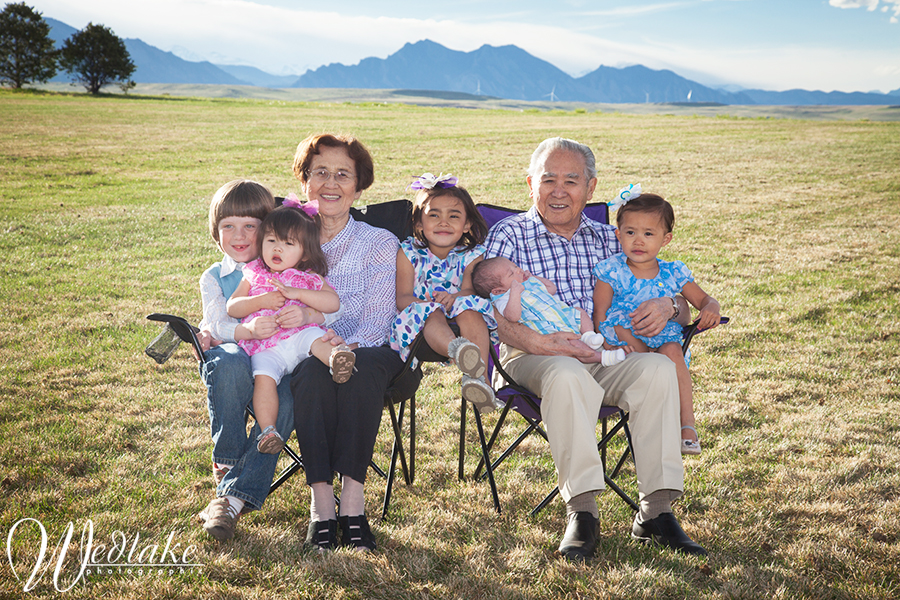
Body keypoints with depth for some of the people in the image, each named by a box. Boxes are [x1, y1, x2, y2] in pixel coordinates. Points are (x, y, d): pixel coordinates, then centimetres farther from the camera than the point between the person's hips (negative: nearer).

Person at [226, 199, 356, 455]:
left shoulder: (310, 278, 15)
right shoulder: (254, 275, 20)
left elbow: (333, 303, -1)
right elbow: (232, 307, 14)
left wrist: (297, 293, -11)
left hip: (299, 335, 0)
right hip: (265, 346, 1)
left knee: (314, 338, -33)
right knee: (263, 376, -26)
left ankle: (336, 356, -61)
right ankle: (267, 430, -29)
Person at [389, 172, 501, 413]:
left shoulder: (471, 255, 9)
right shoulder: (408, 252, 7)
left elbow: (469, 290, -8)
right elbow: (402, 298, -3)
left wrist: (454, 297, -33)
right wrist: (424, 302, -26)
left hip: (461, 319, 1)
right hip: (423, 323, -1)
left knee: (469, 309, -32)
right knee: (430, 313, -35)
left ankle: (479, 377, -48)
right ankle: (456, 349, -69)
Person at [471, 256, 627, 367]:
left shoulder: (531, 282, 23)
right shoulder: (504, 299, -4)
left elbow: (551, 288, 38)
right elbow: (512, 316, -25)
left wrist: (533, 277, 29)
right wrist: (515, 293, -29)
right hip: (549, 330, -10)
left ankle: (587, 335, -5)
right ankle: (601, 356, -34)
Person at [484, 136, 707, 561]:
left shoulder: (609, 240, 18)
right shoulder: (508, 235, 7)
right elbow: (488, 310, -8)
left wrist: (668, 306, -7)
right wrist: (536, 342, -24)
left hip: (604, 354, 4)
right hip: (533, 355, -3)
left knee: (659, 369, -26)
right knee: (567, 375, -37)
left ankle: (656, 511, -22)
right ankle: (581, 510, -28)